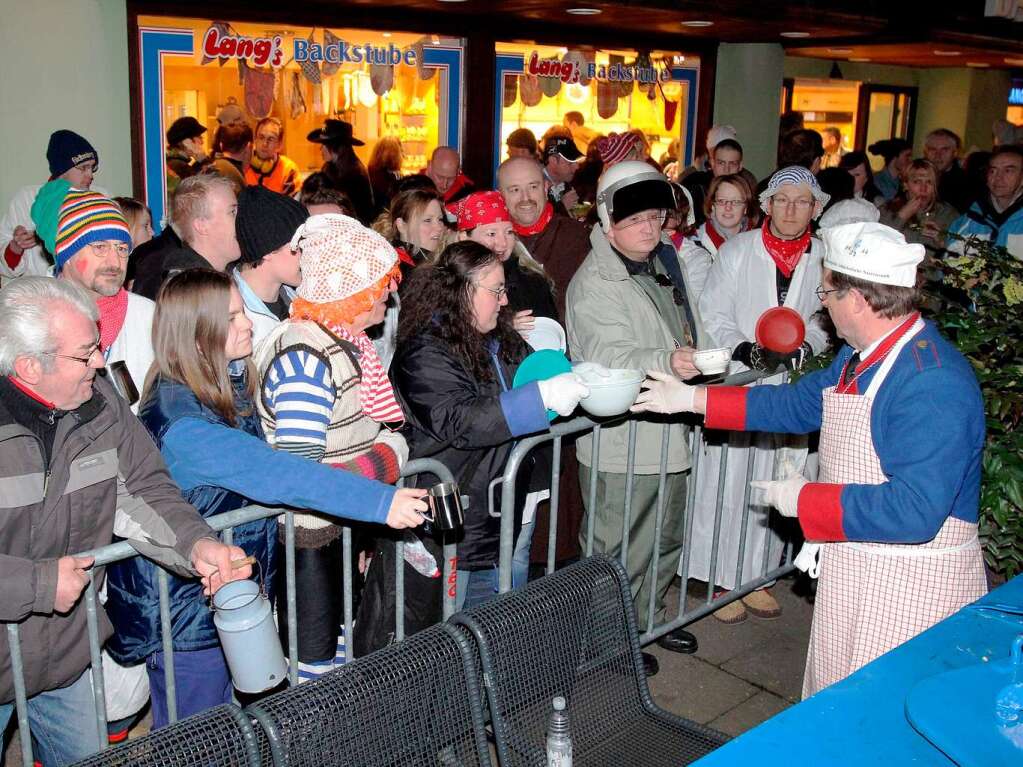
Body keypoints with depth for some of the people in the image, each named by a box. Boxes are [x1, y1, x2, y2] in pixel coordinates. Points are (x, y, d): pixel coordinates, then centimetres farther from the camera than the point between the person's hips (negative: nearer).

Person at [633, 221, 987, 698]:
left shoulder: (933, 383, -27)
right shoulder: (858, 356, 6)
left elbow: (914, 510, -33)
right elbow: (799, 404, 19)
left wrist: (803, 499, -22)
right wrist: (691, 398, 16)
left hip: (912, 586, -9)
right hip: (849, 569, 9)